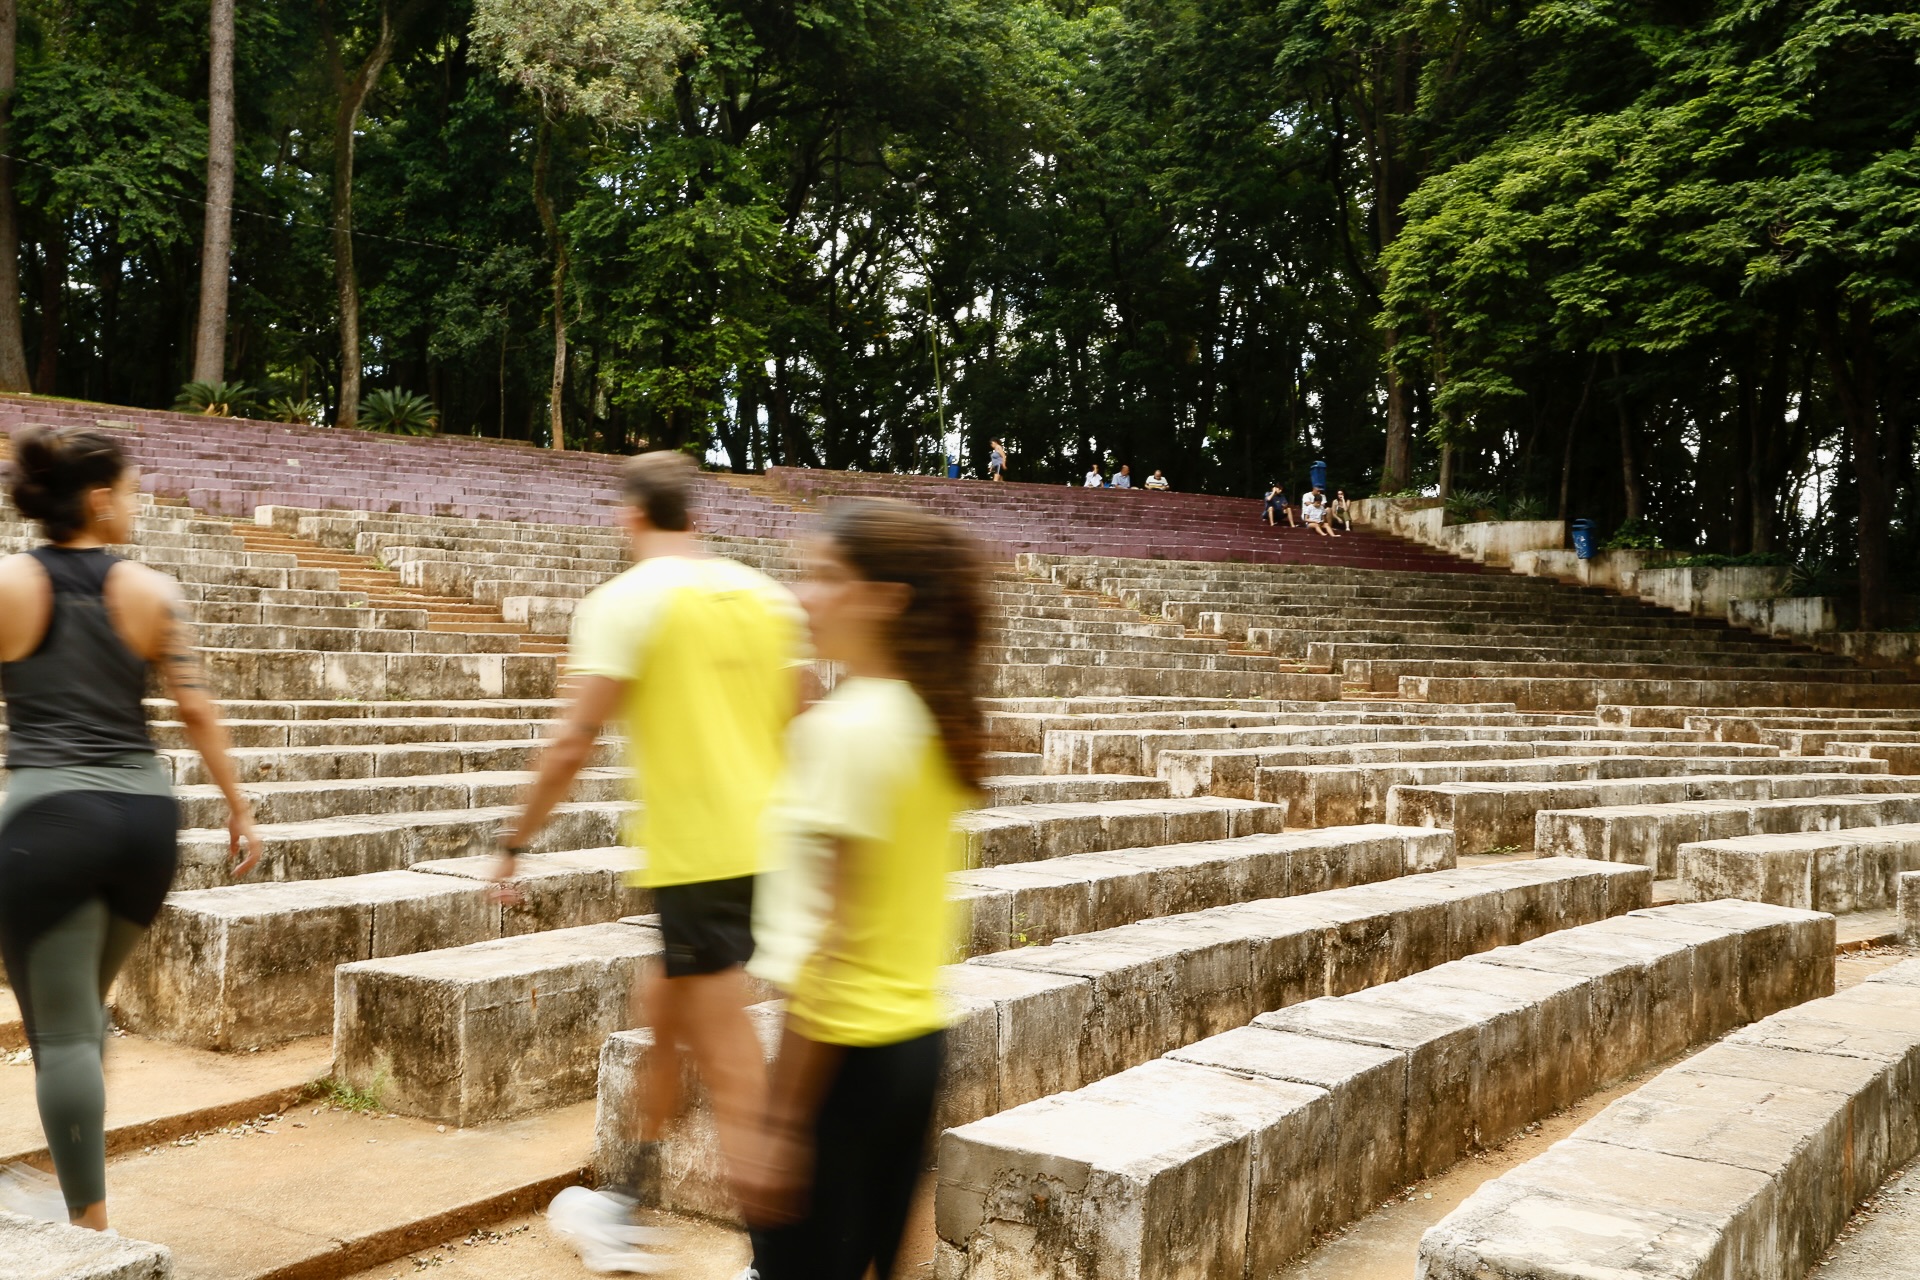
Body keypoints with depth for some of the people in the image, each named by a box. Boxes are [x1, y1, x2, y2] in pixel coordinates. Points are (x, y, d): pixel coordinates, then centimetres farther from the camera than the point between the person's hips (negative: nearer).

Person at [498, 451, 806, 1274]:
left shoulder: (626, 600, -8)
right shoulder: (767, 596, 10)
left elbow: (575, 742, -12)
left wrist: (516, 842, -2)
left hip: (694, 856, -7)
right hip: (766, 844, 7)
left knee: (730, 1068, -2)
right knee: (663, 1009, 25)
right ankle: (630, 1206, 39)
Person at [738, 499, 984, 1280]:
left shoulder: (844, 726, -18)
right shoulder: (937, 720, 7)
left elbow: (829, 938, -20)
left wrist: (783, 1128, -17)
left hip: (844, 1044, -8)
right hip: (920, 1039, 8)